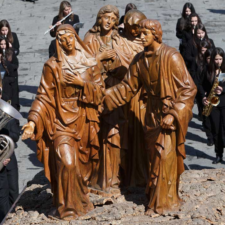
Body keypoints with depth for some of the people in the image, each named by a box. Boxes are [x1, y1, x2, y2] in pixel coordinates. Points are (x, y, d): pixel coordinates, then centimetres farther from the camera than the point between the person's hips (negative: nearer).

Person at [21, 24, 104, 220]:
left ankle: (80, 202, 28)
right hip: (62, 121, -3)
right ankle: (67, 206, 1)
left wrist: (81, 83, -13)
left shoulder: (90, 64, 5)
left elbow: (99, 91, 4)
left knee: (81, 164, 10)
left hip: (84, 122, 3)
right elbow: (44, 97, -7)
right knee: (66, 163, -14)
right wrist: (33, 121, -18)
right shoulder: (53, 66, -3)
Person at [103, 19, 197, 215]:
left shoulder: (171, 57, -15)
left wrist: (173, 114, -19)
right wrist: (104, 96, -1)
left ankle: (163, 202, 4)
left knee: (165, 156, -6)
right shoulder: (140, 60, 3)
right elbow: (128, 87, 9)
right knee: (155, 156, 10)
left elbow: (188, 89, -14)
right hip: (153, 113, 6)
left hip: (171, 112, -6)